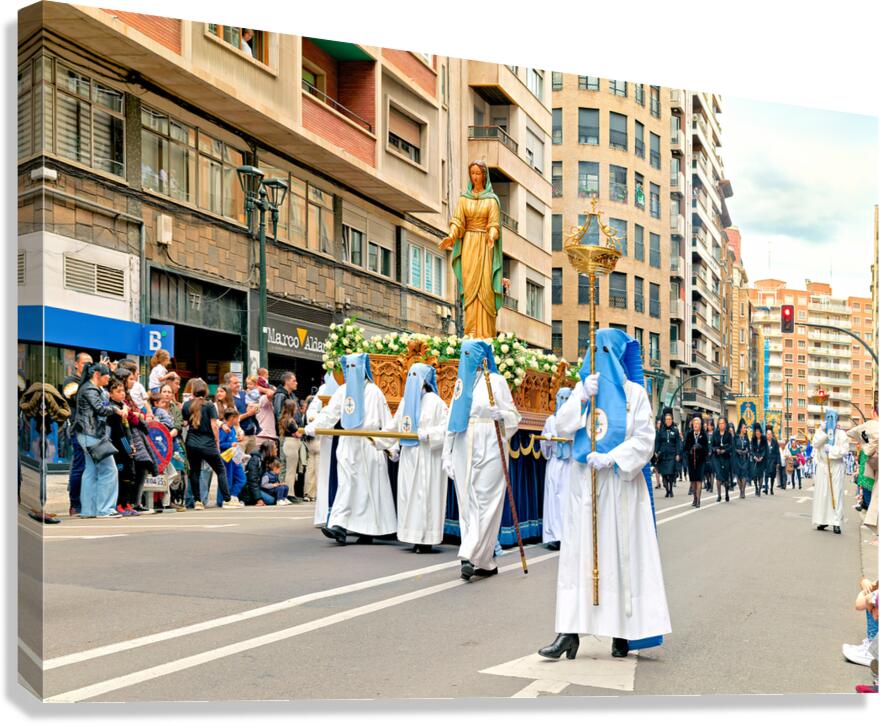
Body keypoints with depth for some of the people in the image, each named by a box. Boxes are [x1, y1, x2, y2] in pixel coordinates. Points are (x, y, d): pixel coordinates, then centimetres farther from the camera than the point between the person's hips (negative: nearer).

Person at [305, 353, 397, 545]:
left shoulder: (373, 391, -1)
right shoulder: (343, 391, 11)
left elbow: (386, 420, -2)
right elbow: (328, 414, 7)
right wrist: (310, 428, -5)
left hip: (369, 444, -3)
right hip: (348, 444, 3)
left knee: (369, 485, 1)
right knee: (347, 484, -4)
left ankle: (368, 529, 8)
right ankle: (339, 525, -12)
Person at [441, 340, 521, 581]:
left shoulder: (496, 381, -1)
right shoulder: (461, 382, 15)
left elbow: (514, 416, -1)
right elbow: (452, 420, 15)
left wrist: (502, 415, -24)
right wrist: (447, 453, 11)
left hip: (489, 449, -6)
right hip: (464, 450, 6)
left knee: (484, 503, -8)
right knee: (468, 504, 5)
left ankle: (470, 556, -13)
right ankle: (486, 562, 12)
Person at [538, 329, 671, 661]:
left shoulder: (634, 392, 3)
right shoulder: (582, 388, 12)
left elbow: (644, 438, -5)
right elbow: (562, 427, 2)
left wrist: (612, 458, -18)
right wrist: (582, 397, -10)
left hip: (619, 483, -3)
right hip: (584, 482, 3)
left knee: (621, 553, -1)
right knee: (578, 553, -2)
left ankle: (622, 632, 6)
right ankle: (570, 632, -3)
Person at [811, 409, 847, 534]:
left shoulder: (841, 434, 4)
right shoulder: (820, 431, 9)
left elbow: (844, 450, -4)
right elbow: (815, 444, -8)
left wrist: (831, 449, -13)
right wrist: (822, 431, -13)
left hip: (836, 467, -2)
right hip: (823, 466, 2)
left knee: (836, 493, -6)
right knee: (822, 493, 0)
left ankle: (836, 522, -8)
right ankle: (823, 521, 6)